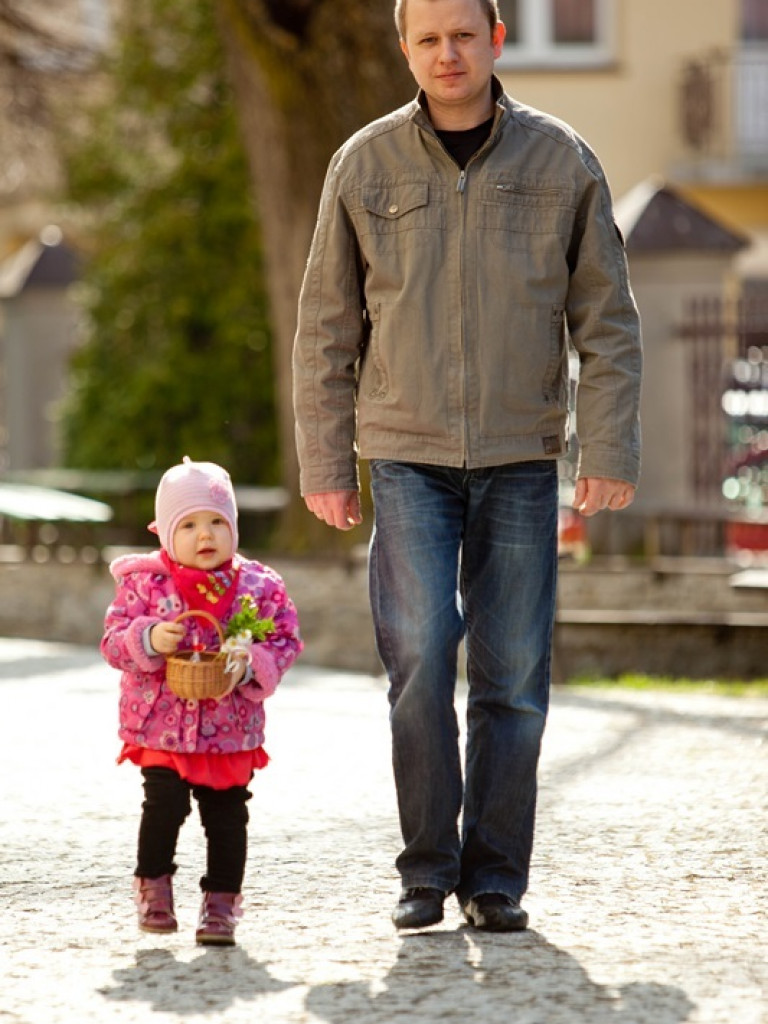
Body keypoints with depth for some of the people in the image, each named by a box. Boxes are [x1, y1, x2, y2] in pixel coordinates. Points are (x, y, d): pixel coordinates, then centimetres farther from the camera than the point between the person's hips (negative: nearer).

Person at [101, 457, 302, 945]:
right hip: (161, 727, -1)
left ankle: (222, 902, 16)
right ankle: (153, 885, 13)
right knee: (165, 804, -10)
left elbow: (285, 643, 1)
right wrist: (148, 640, -24)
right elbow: (114, 642, -4)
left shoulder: (258, 587, 1)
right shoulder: (145, 583, -2)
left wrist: (250, 666, -18)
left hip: (232, 730, 1)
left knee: (227, 815, 3)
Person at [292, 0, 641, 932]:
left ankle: (496, 879, 10)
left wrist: (609, 454, -3)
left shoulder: (562, 163, 2)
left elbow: (608, 322, 4)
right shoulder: (365, 165, 2)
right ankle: (427, 872, 1)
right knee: (419, 661, -10)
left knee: (513, 676, 1)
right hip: (408, 456, 0)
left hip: (521, 458, 1)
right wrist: (324, 466, 3)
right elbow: (326, 330, 6)